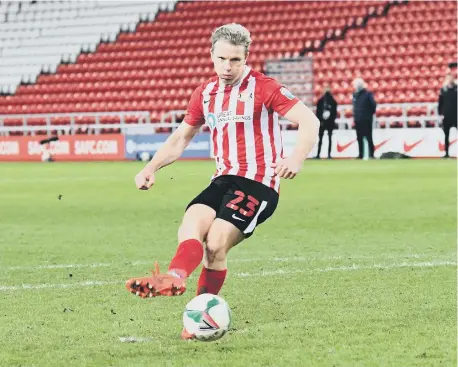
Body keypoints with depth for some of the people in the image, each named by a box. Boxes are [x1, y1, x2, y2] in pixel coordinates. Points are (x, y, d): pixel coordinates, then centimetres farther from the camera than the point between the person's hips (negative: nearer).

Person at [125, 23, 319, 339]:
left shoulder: (262, 88, -6)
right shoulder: (206, 93, 12)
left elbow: (309, 121, -13)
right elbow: (181, 138, 23)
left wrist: (297, 159, -32)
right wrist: (151, 168, 7)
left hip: (258, 183, -6)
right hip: (223, 180, 6)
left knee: (215, 244, -23)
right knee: (191, 225, -24)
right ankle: (174, 279, -51)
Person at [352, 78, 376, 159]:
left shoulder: (367, 94, -10)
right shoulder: (355, 94, 10)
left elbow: (373, 104, -13)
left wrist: (370, 113, -5)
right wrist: (355, 116, 11)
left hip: (366, 120, -7)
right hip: (358, 120, 7)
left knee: (368, 138, -5)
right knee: (359, 138, 10)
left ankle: (371, 154, -3)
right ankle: (361, 155, 16)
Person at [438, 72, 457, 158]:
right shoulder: (443, 90, 4)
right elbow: (440, 103, 5)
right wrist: (441, 114, -3)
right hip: (446, 115, 1)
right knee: (446, 135, 7)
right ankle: (446, 153, 12)